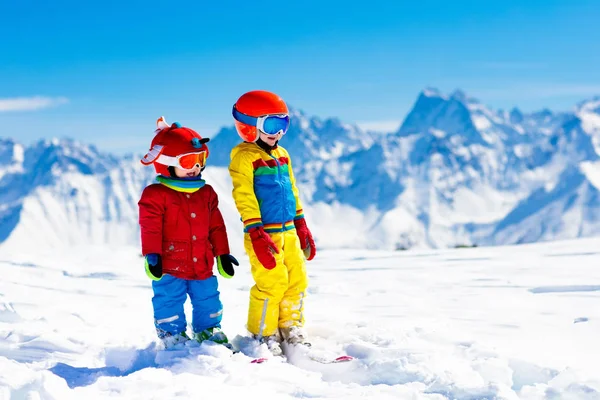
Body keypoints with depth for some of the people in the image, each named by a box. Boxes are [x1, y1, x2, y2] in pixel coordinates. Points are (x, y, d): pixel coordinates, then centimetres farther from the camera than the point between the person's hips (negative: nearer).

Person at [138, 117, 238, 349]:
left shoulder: (206, 193, 10)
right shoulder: (156, 195, -8)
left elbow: (216, 226, 14)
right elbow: (150, 228, -12)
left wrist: (223, 254, 13)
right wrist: (151, 255, -19)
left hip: (202, 266, 5)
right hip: (170, 267, -5)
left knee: (208, 301, 13)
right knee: (169, 303, 0)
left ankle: (211, 334, 29)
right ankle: (174, 339, 12)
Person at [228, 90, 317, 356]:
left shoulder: (282, 155, 15)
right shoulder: (243, 156, -9)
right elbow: (244, 197, -14)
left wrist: (301, 226, 21)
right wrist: (256, 234, -20)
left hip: (288, 231, 8)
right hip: (264, 233, -8)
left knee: (297, 279, 9)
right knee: (271, 284, -9)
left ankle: (291, 328, 24)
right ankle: (264, 336, 6)